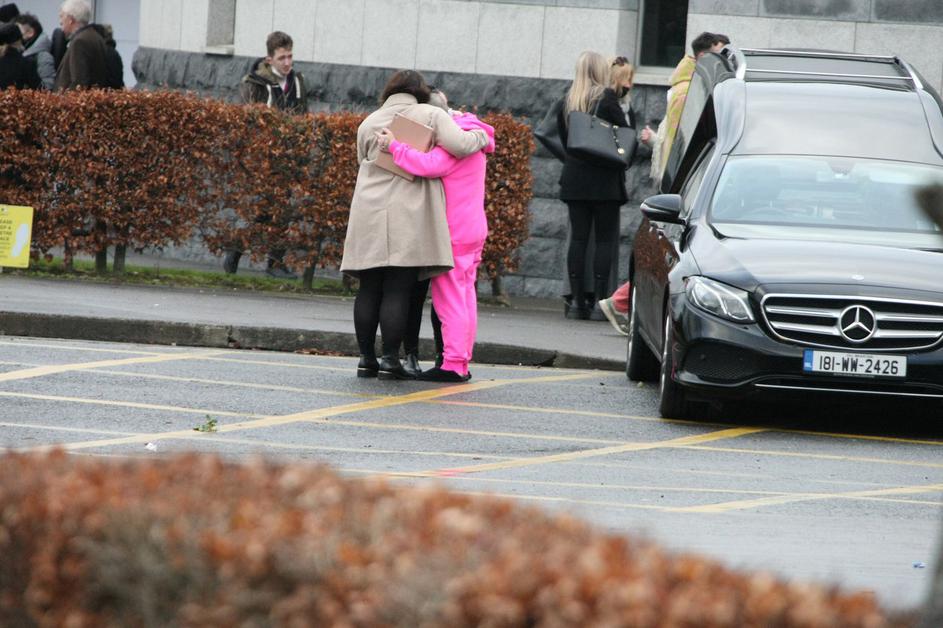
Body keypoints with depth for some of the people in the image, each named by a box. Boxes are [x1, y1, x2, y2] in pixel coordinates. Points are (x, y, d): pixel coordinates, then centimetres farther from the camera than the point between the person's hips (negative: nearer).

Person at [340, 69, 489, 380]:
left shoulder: (368, 124, 16)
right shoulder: (429, 116, 2)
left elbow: (364, 161, 18)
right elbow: (459, 145, -10)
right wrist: (480, 136, 9)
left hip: (369, 213, 4)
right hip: (408, 214, -4)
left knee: (369, 289, 8)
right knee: (398, 290, -4)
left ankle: (366, 358, 8)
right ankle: (390, 359, -7)